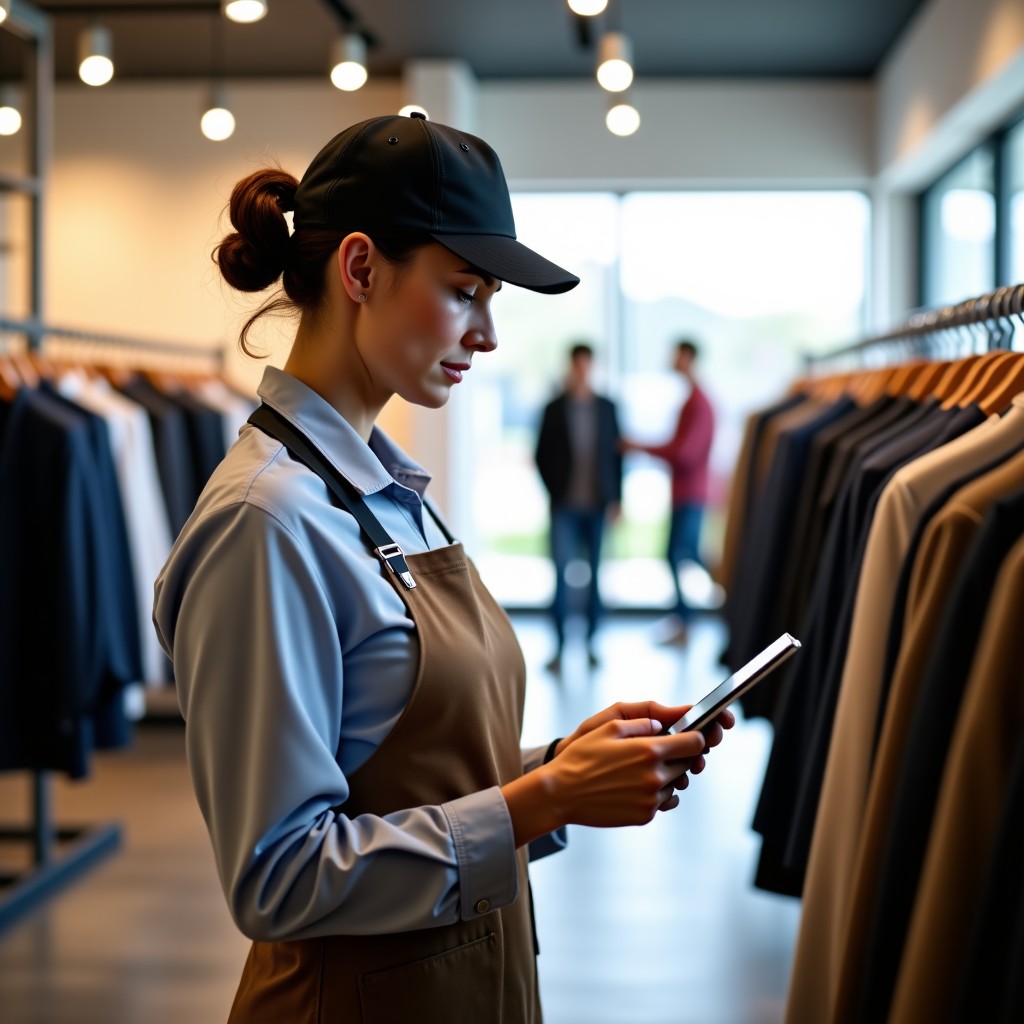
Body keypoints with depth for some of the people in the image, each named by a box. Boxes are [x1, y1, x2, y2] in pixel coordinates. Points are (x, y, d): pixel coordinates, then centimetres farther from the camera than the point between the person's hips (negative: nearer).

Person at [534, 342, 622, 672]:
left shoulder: (606, 408, 6)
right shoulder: (554, 409, 3)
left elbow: (616, 453, 7)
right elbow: (542, 455, 6)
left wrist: (615, 498, 2)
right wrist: (555, 490, -2)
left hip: (598, 505, 1)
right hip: (565, 507, -1)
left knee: (595, 576, 5)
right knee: (562, 574, -6)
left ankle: (590, 642, 14)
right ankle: (559, 646, -3)